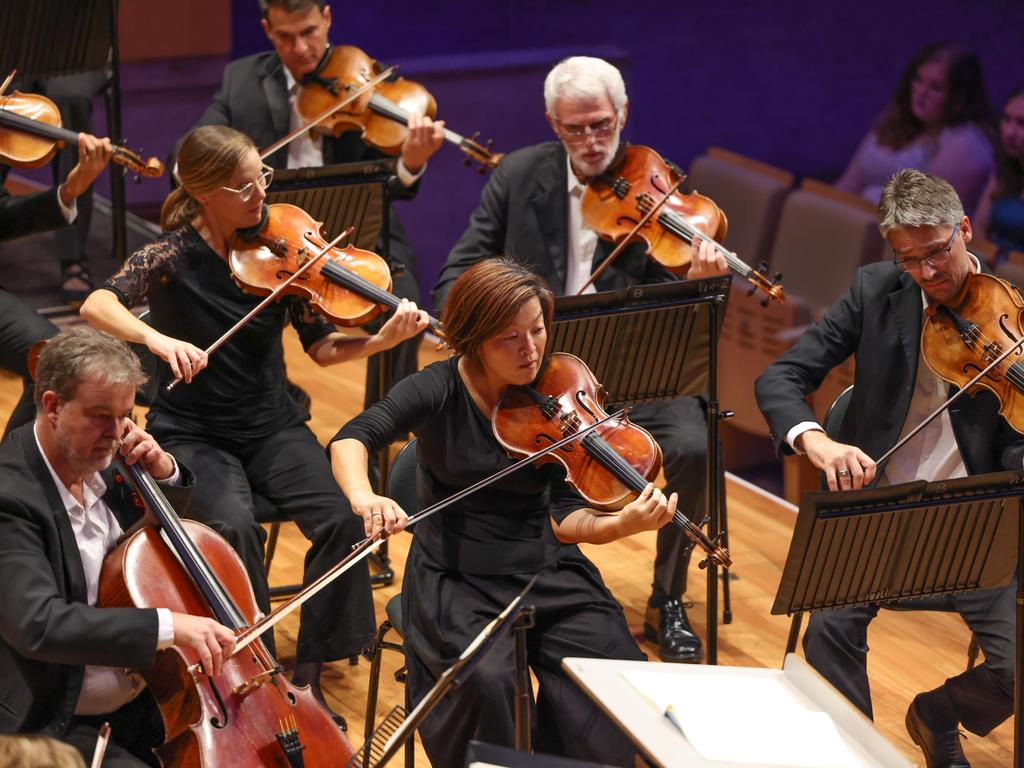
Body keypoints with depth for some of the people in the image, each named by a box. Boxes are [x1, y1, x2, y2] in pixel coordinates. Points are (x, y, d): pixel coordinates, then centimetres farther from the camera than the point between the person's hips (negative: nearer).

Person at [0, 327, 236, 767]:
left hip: (149, 695, 8)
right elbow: (37, 624, -34)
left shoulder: (95, 462, 3)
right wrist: (169, 626, -39)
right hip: (60, 726, -8)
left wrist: (164, 472, 0)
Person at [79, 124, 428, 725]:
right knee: (236, 528, -31)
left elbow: (322, 347, -1)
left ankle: (309, 673, -6)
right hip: (192, 432, -3)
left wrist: (383, 339, -20)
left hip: (272, 424, 3)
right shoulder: (174, 255, -10)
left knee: (341, 520, -22)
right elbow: (97, 305, -23)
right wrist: (158, 338, -41)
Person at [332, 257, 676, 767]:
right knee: (486, 680, -30)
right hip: (457, 579, -2)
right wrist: (364, 497, -44)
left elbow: (564, 520, -7)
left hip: (546, 573, 2)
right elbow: (352, 439, -22)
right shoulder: (439, 390, -8)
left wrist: (623, 524, -28)